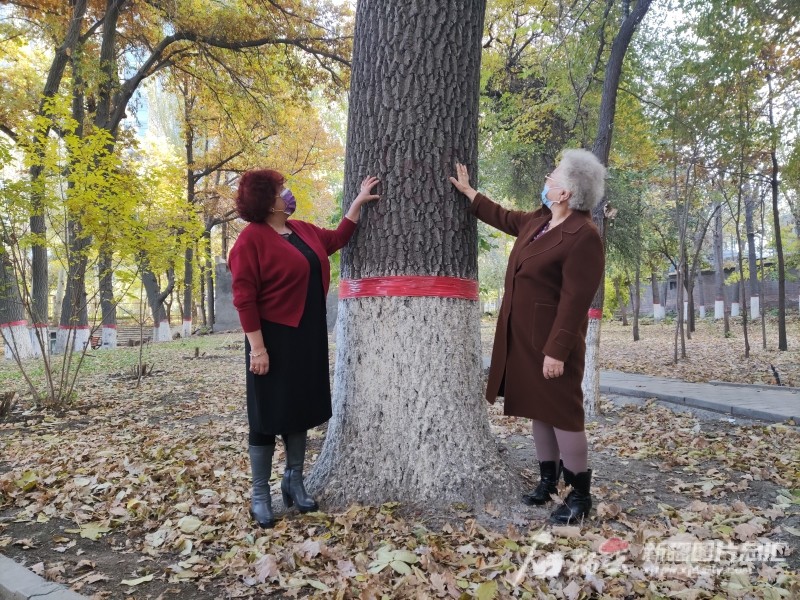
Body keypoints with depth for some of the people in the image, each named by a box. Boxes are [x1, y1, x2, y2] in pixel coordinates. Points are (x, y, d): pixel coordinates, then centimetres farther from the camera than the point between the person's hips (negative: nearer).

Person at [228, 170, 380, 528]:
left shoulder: (303, 230, 10)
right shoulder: (252, 239, -13)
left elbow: (337, 239, 25)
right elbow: (244, 298, -16)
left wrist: (357, 202, 22)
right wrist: (256, 347, -20)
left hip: (308, 337, 8)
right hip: (273, 339, -7)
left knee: (302, 408, 14)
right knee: (268, 415, 2)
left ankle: (294, 482, 30)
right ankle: (260, 495, 18)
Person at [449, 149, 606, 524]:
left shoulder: (583, 237, -18)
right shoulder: (539, 221, 9)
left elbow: (575, 301, -22)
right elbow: (504, 218, 29)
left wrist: (557, 351, -23)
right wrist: (468, 192, 34)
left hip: (551, 341, -9)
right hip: (524, 337, 9)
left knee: (562, 413, -1)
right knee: (539, 409, 15)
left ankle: (580, 494, 13)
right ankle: (548, 480, 29)